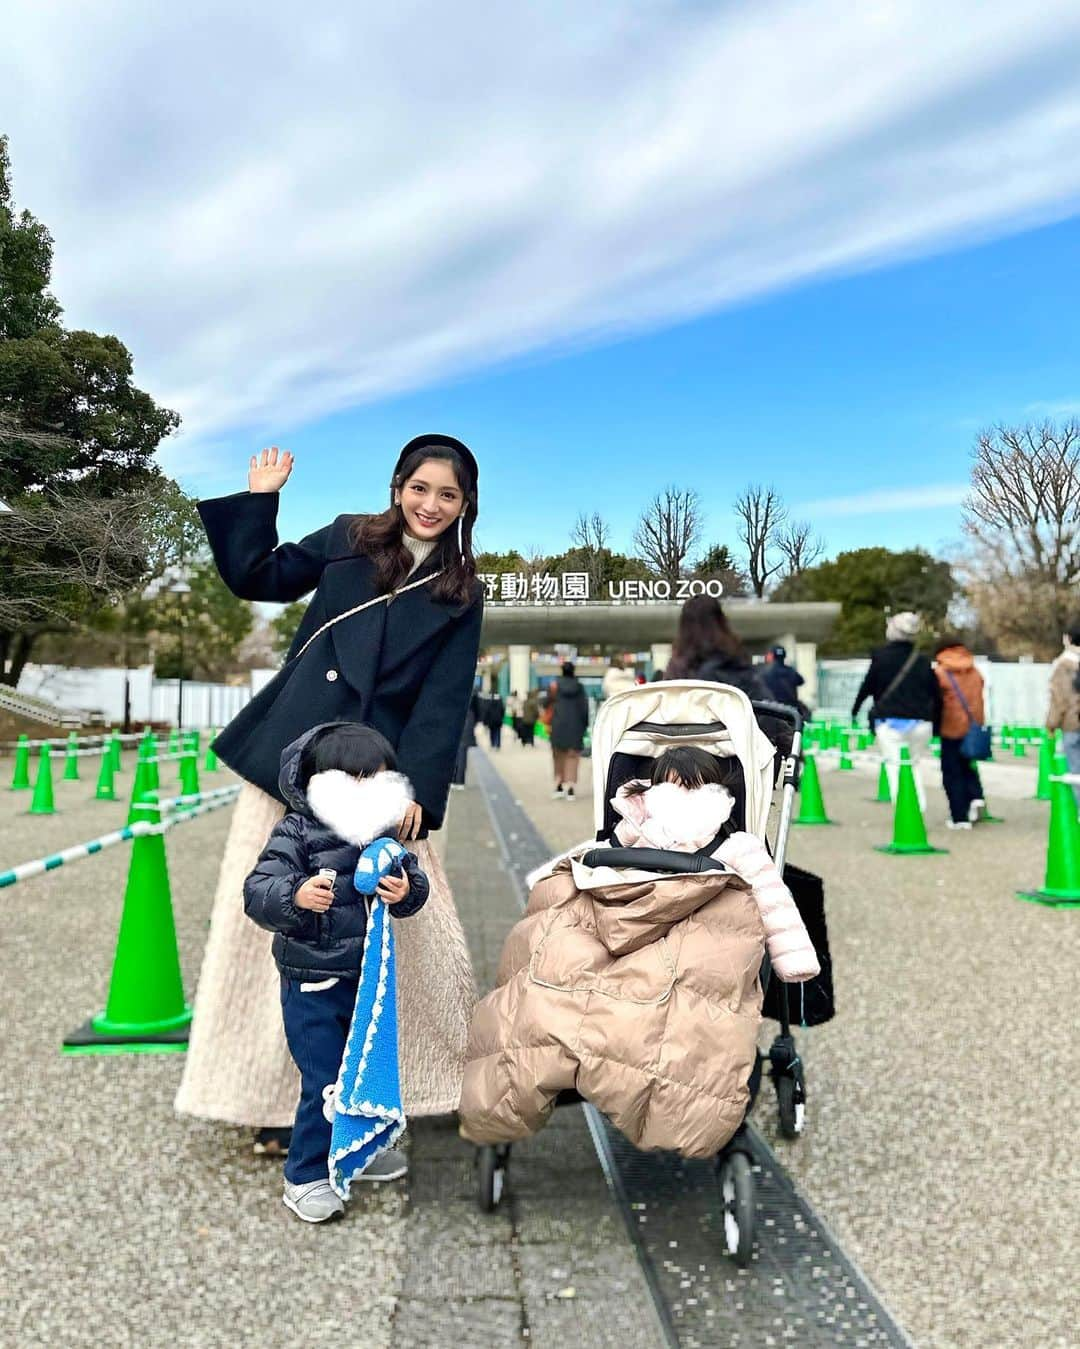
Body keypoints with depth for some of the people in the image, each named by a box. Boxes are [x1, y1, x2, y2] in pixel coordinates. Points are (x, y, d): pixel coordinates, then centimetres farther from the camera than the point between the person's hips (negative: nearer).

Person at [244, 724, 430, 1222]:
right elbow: (256, 892, -20)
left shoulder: (384, 834, 0)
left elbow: (414, 879, 5)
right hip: (313, 984, -6)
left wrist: (407, 891, -18)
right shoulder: (296, 832, -16)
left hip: (367, 975, 6)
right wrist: (296, 896, -39)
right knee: (325, 1082, -2)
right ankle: (305, 1178, 18)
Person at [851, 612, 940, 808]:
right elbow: (936, 692, 11)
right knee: (914, 765, 18)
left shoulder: (881, 656, -3)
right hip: (920, 722, 4)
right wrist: (935, 722, 19)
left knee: (894, 766, -4)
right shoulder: (922, 660, 9)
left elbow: (868, 685, 2)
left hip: (891, 721, -4)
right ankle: (919, 809, 15)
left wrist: (855, 709, 17)